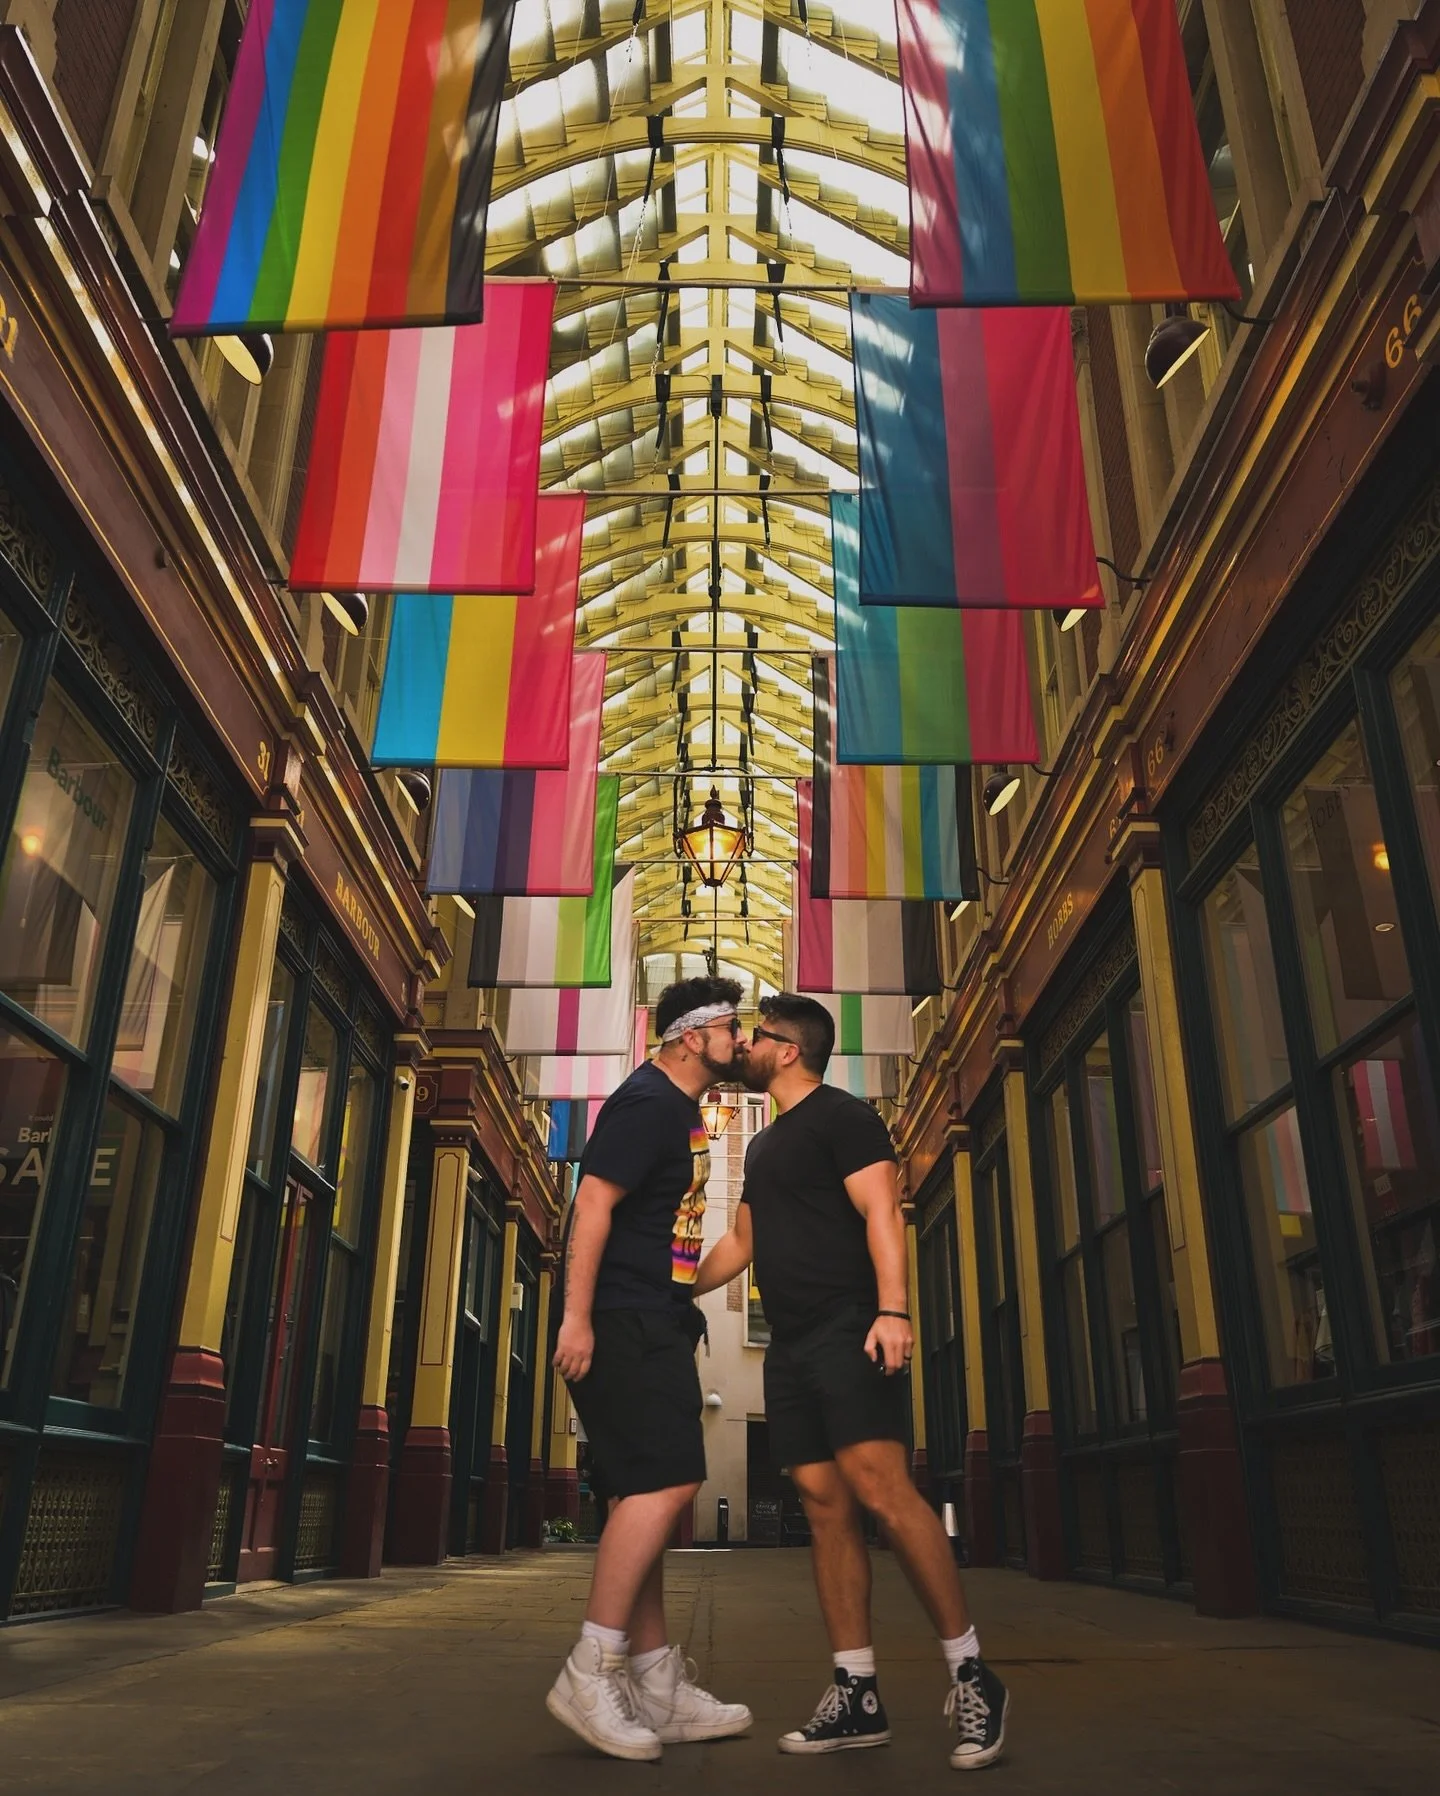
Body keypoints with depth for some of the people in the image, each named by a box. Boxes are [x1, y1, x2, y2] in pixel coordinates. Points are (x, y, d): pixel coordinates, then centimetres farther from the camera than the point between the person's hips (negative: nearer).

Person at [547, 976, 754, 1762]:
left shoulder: (680, 1106, 17)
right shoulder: (647, 1101, -13)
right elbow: (594, 1201, -20)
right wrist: (576, 1315, -24)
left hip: (656, 1322, 10)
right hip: (622, 1321, -10)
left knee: (645, 1495, 10)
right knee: (665, 1484, -14)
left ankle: (657, 1688, 16)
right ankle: (588, 1675, -5)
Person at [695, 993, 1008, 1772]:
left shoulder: (843, 1116, -3)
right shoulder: (763, 1145, 22)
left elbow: (881, 1213, -13)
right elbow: (741, 1244, 29)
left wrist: (892, 1309, -25)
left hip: (849, 1330, -8)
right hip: (790, 1345, 8)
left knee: (881, 1488, -16)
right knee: (824, 1506, 4)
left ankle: (969, 1671, -5)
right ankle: (857, 1696, 7)